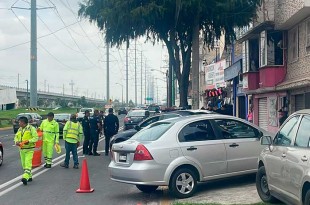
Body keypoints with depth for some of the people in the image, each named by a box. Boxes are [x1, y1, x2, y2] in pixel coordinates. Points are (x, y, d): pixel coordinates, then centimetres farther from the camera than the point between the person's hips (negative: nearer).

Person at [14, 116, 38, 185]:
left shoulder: (31, 128, -10)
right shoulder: (19, 129, 11)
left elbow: (36, 138, -13)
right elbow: (16, 137, 17)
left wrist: (28, 141, -26)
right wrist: (16, 141, -4)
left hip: (29, 149, -7)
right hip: (21, 149, 7)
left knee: (28, 163, -15)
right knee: (24, 164, 10)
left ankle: (25, 177, -24)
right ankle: (29, 177, 22)